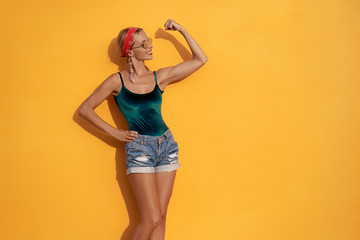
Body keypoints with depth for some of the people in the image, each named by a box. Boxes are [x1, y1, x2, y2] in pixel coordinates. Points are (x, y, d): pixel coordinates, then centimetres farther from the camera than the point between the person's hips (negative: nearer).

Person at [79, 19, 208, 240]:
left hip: (167, 145, 4)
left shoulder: (160, 77, 6)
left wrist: (182, 31, 8)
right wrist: (115, 132, -1)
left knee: (160, 216, 5)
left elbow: (200, 59, 11)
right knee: (151, 218, -9)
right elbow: (85, 109, 3)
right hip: (139, 148, -4)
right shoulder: (118, 81, -2)